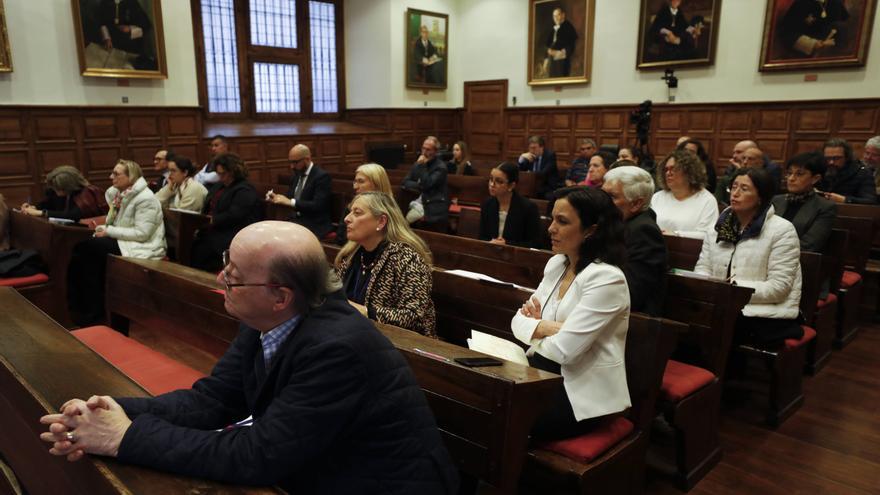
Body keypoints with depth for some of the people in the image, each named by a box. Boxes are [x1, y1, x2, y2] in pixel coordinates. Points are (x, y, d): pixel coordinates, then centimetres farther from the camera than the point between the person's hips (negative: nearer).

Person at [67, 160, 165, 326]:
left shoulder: (145, 198, -14)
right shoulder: (120, 194, 13)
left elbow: (141, 233, -21)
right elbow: (114, 224, 19)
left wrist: (109, 231, -17)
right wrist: (104, 228, -3)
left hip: (142, 248, -8)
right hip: (123, 242, 8)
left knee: (87, 248, -22)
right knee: (85, 252, -17)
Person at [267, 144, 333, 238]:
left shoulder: (322, 176, -12)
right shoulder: (297, 174, 12)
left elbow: (317, 206, -21)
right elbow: (290, 196, 18)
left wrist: (290, 202, -27)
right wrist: (275, 197, -3)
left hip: (315, 225, -7)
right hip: (296, 219, 7)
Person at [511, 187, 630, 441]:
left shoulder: (606, 278, -19)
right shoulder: (556, 264, 5)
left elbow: (562, 349, -23)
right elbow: (519, 320, 5)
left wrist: (536, 327, -5)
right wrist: (548, 327, -15)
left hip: (582, 396, -7)